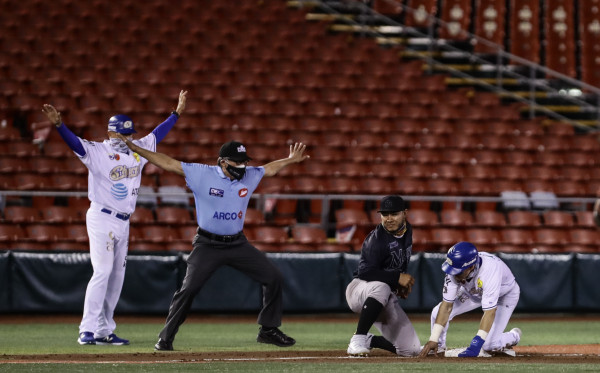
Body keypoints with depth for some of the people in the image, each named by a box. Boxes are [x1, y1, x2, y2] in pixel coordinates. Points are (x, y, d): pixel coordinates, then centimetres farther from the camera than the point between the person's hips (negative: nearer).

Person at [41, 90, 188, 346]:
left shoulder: (138, 150, 11)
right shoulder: (96, 152, -9)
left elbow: (157, 135, 24)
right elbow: (74, 142, -25)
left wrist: (177, 113, 28)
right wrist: (58, 125, -43)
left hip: (123, 222, 7)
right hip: (102, 218, -7)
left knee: (116, 276, 8)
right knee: (102, 271, -15)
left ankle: (104, 331, 13)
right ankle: (87, 330, -17)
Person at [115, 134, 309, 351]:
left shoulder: (249, 176, 1)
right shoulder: (201, 174, -11)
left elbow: (269, 169, 22)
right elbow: (168, 163, -11)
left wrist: (291, 160, 20)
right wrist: (136, 149, -15)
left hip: (237, 244, 4)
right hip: (207, 245, -4)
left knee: (273, 278, -1)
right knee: (188, 289, -13)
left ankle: (268, 330, 13)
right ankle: (166, 338, 0)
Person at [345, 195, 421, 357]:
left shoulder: (407, 230, 5)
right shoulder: (376, 239, -20)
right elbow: (365, 272, -29)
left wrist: (403, 285, 5)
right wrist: (398, 277, -28)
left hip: (386, 301, 7)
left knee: (411, 349, -4)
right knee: (381, 287, -44)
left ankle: (367, 340, 19)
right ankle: (358, 340, -33)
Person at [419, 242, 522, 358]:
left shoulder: (490, 271, -44)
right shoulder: (455, 270, -30)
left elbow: (490, 312, -44)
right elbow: (447, 306, -25)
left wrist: (476, 345, -49)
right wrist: (433, 340, -31)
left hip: (505, 295, -5)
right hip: (474, 293, 5)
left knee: (488, 346, -16)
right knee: (438, 313, -12)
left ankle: (514, 336, 17)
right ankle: (439, 346, 17)